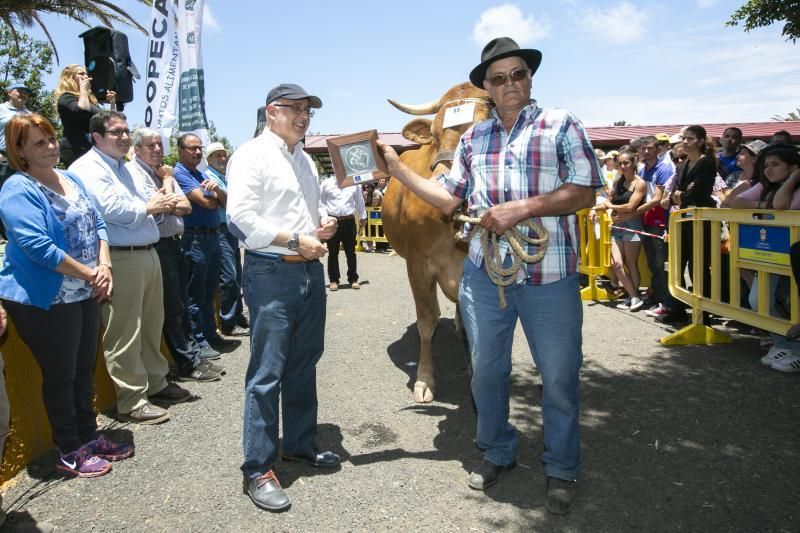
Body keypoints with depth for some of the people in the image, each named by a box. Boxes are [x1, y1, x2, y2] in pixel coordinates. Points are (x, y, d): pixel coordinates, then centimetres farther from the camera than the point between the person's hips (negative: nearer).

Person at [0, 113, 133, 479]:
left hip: (86, 294, 7)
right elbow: (38, 246, -22)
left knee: (84, 369, 17)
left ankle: (89, 437, 32)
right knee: (60, 375, 5)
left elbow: (97, 225, 10)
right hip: (47, 300, -7)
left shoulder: (71, 179, 11)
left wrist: (104, 266, -7)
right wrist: (90, 274, -18)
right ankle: (69, 452, 20)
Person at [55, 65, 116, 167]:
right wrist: (83, 89, -9)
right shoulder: (66, 97, -1)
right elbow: (82, 111, -23)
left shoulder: (90, 99, 24)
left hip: (95, 150, 8)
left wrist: (112, 103, 17)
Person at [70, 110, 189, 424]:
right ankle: (131, 402, 8)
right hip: (121, 259, -9)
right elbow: (112, 209, -21)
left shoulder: (125, 167, 21)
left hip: (148, 254, 10)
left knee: (151, 326, 18)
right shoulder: (88, 169, -9)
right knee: (124, 335, -2)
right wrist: (149, 207, -8)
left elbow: (146, 204, 23)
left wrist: (161, 204, 0)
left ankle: (155, 383, 32)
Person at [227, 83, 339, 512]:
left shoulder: (303, 159, 17)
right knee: (267, 372, -3)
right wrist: (296, 241, -16)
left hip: (311, 269, 8)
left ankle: (299, 443, 33)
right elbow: (241, 218, -17)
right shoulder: (252, 155, -8)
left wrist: (325, 220, 6)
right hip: (271, 272, -8)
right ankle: (258, 469, 10)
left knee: (304, 364, 17)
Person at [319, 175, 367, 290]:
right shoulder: (327, 183, 1)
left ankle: (353, 279, 18)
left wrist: (363, 217, 17)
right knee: (333, 253, 6)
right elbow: (319, 200, 6)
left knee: (351, 252, 7)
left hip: (349, 221, 1)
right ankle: (333, 280, 16)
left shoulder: (354, 182, 6)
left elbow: (359, 200, 14)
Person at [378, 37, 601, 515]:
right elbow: (448, 199, 12)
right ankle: (497, 452, 37)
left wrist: (523, 208, -18)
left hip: (550, 276, -3)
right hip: (483, 274, 4)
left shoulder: (561, 125, 0)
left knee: (559, 376, 7)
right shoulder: (473, 138, 12)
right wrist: (397, 168, 6)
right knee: (486, 369, 15)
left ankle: (562, 469, 29)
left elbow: (585, 193, -8)